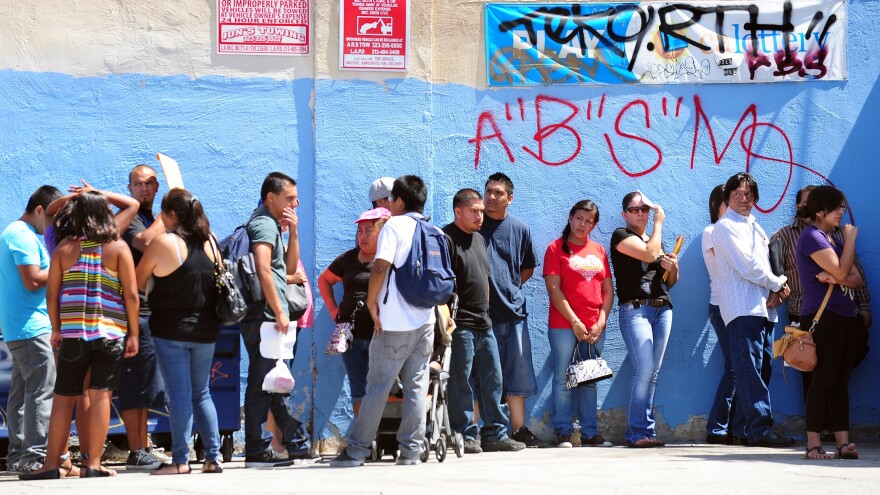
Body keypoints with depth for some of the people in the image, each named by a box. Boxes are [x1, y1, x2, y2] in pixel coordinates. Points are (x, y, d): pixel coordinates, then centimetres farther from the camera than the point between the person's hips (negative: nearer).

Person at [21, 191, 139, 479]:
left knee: (63, 398, 6)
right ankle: (93, 463, -2)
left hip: (72, 333, 1)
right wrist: (133, 334, 5)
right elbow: (131, 295, -2)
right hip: (110, 333, -1)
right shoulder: (118, 247, 1)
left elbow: (51, 294, 4)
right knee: (100, 396, 0)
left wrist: (56, 329, 15)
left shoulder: (64, 248, 4)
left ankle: (53, 463, 7)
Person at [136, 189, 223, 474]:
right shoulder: (210, 241, 4)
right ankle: (213, 457, 10)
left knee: (179, 394, -3)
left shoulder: (163, 243, -12)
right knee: (202, 394, 13)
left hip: (172, 330, -5)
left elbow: (137, 284, -4)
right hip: (205, 330, 5)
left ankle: (180, 461, -3)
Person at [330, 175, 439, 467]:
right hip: (425, 321, 5)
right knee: (416, 388, 7)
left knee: (377, 387, -1)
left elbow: (381, 267, -18)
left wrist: (371, 301, -8)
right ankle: (411, 450, 5)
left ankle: (356, 451, 2)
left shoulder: (394, 225, -7)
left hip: (395, 322, -5)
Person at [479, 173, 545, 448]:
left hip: (513, 311, 4)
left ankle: (520, 430, 14)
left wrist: (510, 288, 10)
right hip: (481, 311, -4)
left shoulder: (520, 229, 11)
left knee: (518, 373, 7)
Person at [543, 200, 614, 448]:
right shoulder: (556, 248, 1)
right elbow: (554, 289, -7)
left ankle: (590, 433, 10)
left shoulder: (599, 250, 14)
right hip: (564, 325, -4)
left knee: (590, 380, 7)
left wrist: (601, 321, -1)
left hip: (594, 327, 4)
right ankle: (563, 433, -1)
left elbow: (608, 290, 12)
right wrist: (575, 322, -11)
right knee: (563, 378, -4)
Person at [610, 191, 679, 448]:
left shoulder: (656, 239, 23)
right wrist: (659, 223, -3)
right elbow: (649, 254, -15)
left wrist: (673, 268, 4)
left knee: (652, 373, 1)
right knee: (644, 370, -17)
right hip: (635, 309, -7)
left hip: (663, 309, 7)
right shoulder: (621, 236, 2)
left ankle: (636, 431, 3)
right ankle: (639, 432, -14)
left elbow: (670, 282, 26)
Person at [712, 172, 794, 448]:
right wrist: (778, 284, -1)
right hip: (742, 308, -8)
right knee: (750, 368, -14)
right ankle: (760, 429, -19)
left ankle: (753, 428, 6)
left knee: (762, 368, 5)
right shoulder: (725, 227, -1)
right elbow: (747, 267, -10)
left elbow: (764, 267, 19)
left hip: (764, 308, 8)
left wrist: (774, 293, -1)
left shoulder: (755, 228, 24)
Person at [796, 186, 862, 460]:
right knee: (824, 377, -11)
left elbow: (857, 279, 11)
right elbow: (841, 272, -16)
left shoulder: (834, 239, 21)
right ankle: (813, 444, -9)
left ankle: (843, 442, 0)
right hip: (822, 315, -8)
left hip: (845, 316, 8)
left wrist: (838, 279, -11)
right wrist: (851, 238, -5)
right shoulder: (812, 236, -7)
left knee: (841, 380, 3)